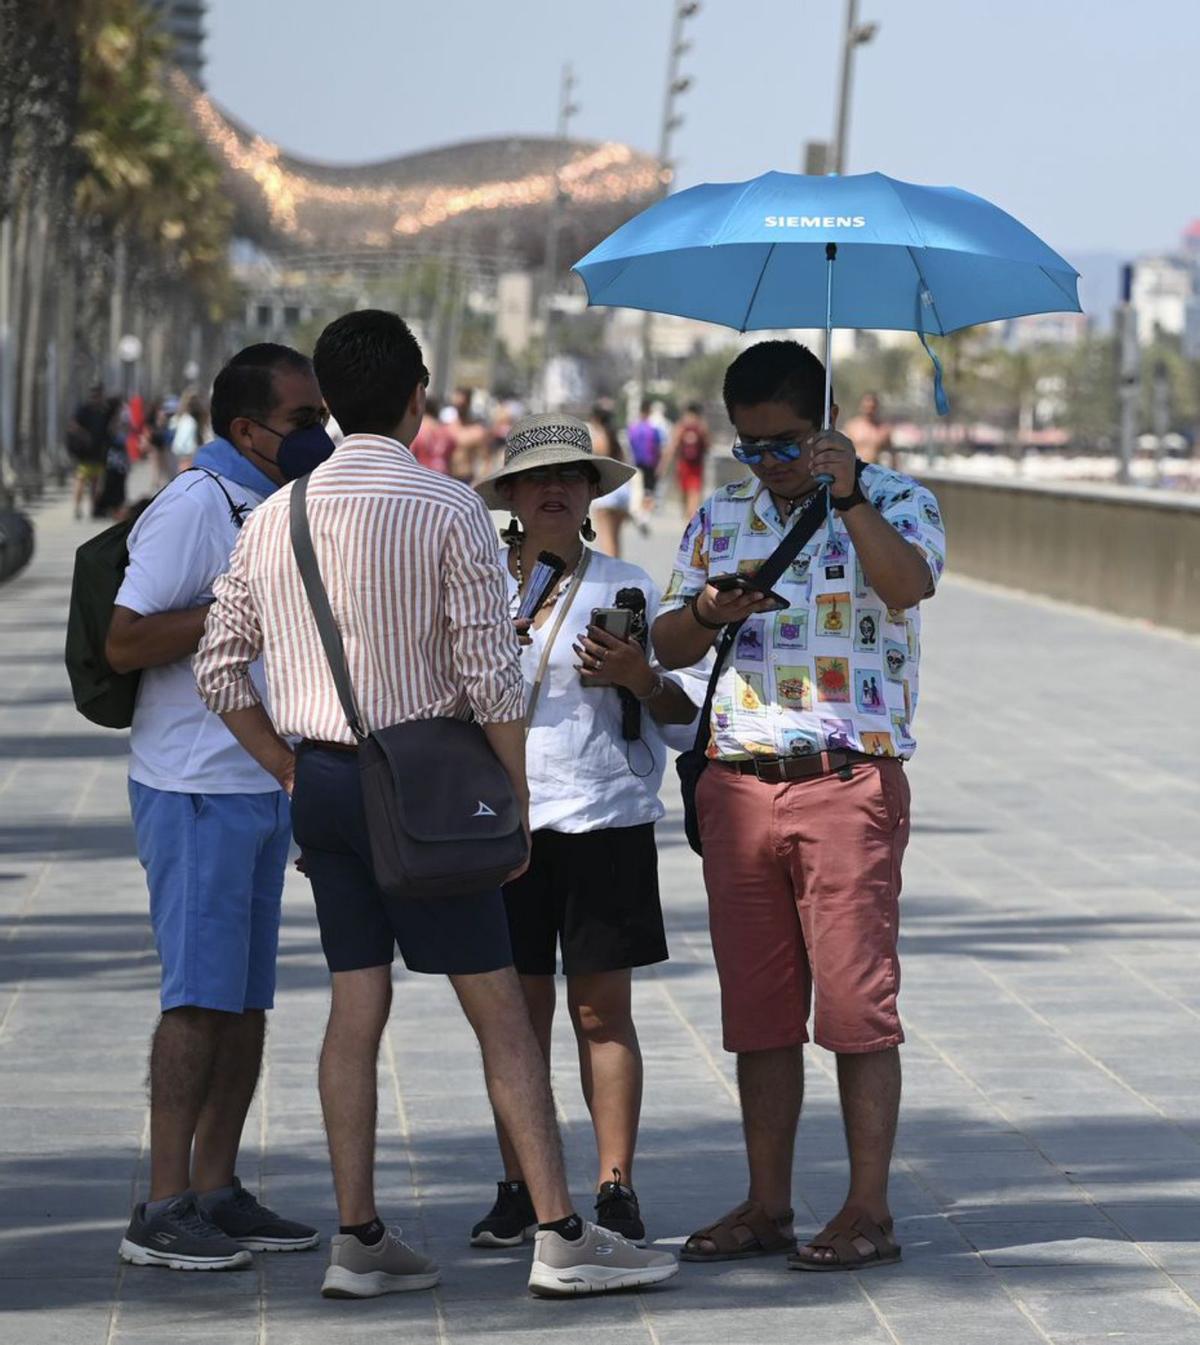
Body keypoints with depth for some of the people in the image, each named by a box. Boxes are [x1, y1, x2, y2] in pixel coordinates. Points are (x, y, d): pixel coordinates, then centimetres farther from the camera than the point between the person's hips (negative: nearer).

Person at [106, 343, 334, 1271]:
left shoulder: (279, 508, 16)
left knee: (248, 997, 8)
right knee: (201, 996, -10)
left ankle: (217, 1191, 14)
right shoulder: (196, 506, -13)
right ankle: (163, 1212, -8)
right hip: (197, 791, -9)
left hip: (265, 784, 9)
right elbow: (125, 643, -19)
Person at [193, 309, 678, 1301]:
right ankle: (561, 1236, -1)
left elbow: (220, 667, 8)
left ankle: (359, 1239, 10)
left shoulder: (273, 518, 6)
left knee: (357, 1000, 10)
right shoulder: (447, 509, -10)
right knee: (499, 1009, -1)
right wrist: (517, 801, -3)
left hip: (319, 779, 6)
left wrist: (291, 773, 15)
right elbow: (490, 672, -12)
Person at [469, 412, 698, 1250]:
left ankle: (616, 1190, 4)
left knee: (603, 1009, 0)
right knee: (519, 1009, 3)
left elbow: (683, 710, 5)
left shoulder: (628, 587, 5)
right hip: (505, 822, 1)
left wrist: (639, 677, -12)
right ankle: (518, 1190, 11)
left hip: (606, 820, -1)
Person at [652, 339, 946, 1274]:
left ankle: (870, 1211, 0)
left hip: (850, 782, -5)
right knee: (757, 1007, 7)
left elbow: (911, 583, -20)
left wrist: (848, 498, -30)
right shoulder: (720, 520, 15)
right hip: (740, 785, 5)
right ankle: (767, 1205, 14)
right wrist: (709, 612, -11)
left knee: (856, 1001, -5)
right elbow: (667, 646, 10)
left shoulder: (892, 503, 1)